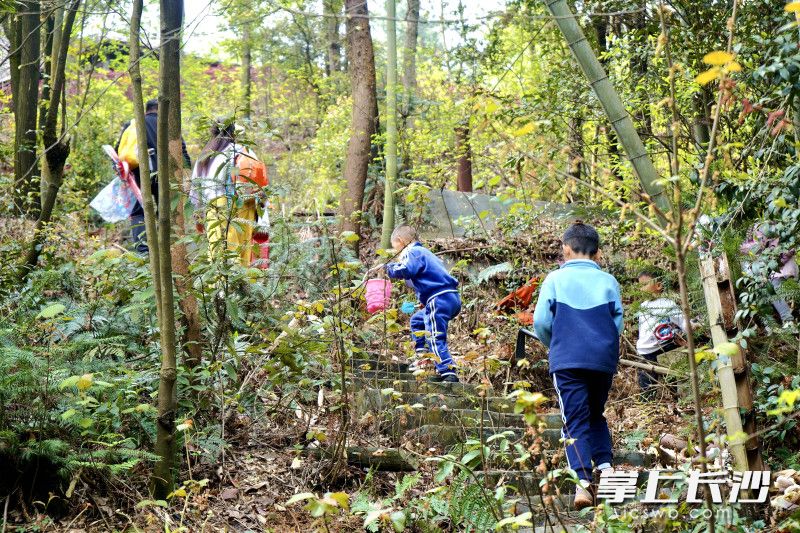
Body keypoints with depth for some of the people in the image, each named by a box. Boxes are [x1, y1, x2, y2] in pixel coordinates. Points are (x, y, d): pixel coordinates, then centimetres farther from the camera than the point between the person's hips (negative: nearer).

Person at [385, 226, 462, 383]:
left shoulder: (413, 253, -3)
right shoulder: (423, 252, 28)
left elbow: (404, 271, -21)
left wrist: (389, 267, -5)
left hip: (440, 299, -10)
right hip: (451, 298, 10)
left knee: (435, 338, -11)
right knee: (417, 320, 26)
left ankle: (448, 374, -18)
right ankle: (421, 355, 20)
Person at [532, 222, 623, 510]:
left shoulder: (555, 278, 1)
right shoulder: (608, 281, 6)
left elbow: (541, 321, -2)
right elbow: (618, 323, 6)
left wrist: (553, 345, 17)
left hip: (567, 360, -2)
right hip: (604, 360, 2)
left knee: (575, 421, -2)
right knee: (596, 415, 22)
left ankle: (583, 481, -17)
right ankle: (605, 465, 5)